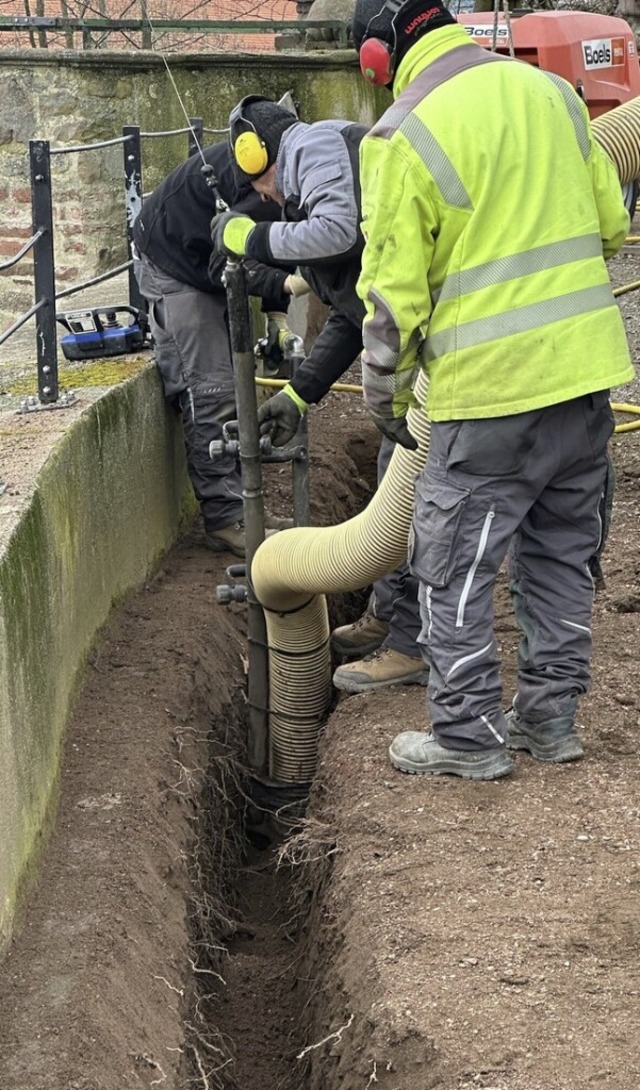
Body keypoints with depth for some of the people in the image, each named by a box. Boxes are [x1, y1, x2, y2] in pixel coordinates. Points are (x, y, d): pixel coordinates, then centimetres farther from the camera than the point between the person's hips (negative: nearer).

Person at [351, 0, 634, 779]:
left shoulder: (403, 137, -11)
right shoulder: (548, 90, 8)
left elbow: (394, 291, -9)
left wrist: (386, 396, 3)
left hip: (490, 386, -7)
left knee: (454, 567, 6)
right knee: (560, 552, 17)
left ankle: (468, 736, 11)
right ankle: (550, 716, 25)